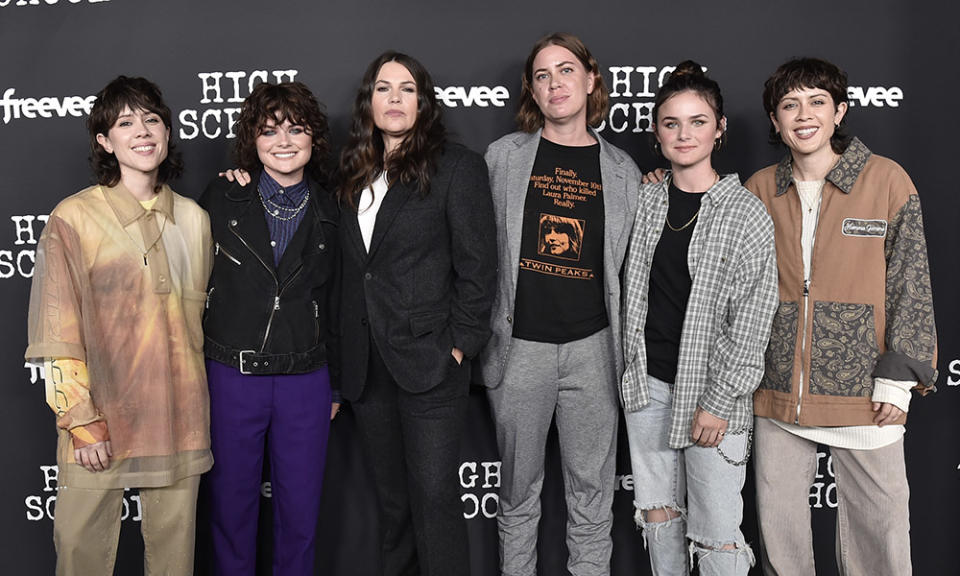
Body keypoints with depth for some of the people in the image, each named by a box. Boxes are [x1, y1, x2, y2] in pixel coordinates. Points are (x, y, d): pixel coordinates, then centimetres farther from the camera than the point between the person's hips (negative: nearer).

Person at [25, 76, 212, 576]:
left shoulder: (194, 219, 7)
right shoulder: (74, 219, -6)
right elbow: (57, 334, -7)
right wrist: (82, 423, -11)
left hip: (179, 418, 3)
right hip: (99, 424, -3)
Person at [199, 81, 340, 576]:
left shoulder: (328, 211, 5)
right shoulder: (221, 199, 0)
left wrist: (335, 384, 13)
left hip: (305, 381, 1)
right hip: (231, 377, -1)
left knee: (300, 510, 10)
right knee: (231, 504, 11)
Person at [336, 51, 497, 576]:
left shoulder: (456, 166, -4)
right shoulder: (354, 175, 14)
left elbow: (477, 266, -7)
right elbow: (350, 272, 17)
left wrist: (458, 346, -11)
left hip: (428, 362, -5)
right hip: (367, 367, 6)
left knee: (435, 501, -3)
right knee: (393, 500, 14)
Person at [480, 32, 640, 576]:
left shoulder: (623, 170, 7)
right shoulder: (504, 155, 5)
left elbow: (629, 267, 10)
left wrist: (626, 346, 5)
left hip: (592, 347, 0)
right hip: (519, 345, 0)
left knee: (592, 492, 8)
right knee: (519, 490, 12)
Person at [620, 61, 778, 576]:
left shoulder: (746, 214, -8)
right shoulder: (645, 198, 5)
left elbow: (752, 322, -10)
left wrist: (718, 402, -13)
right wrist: (633, 366, 9)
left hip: (712, 388, -4)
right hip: (647, 381, 5)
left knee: (716, 531, -3)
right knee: (657, 509, 15)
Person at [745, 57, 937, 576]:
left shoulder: (887, 179, -2)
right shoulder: (760, 189, 6)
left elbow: (911, 283, -2)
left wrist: (897, 379, -6)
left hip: (864, 395, -2)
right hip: (779, 395, 3)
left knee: (877, 525, 6)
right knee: (778, 527, 10)